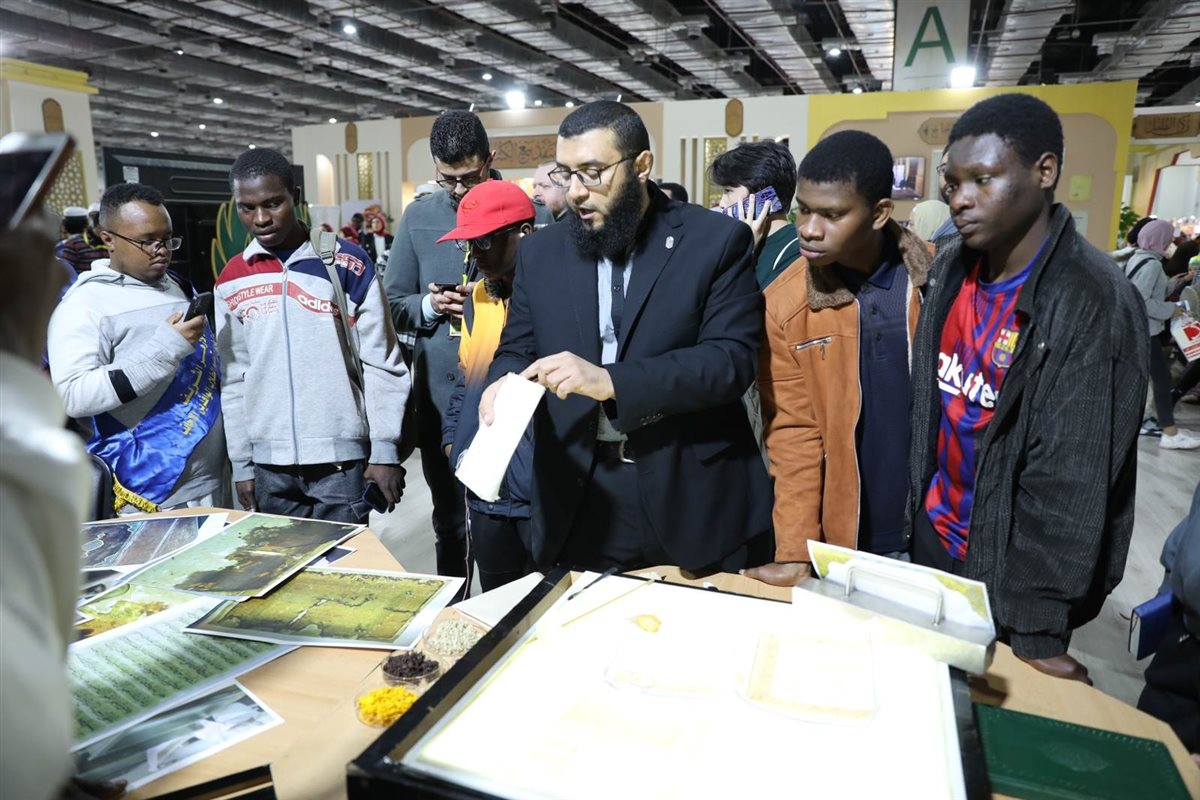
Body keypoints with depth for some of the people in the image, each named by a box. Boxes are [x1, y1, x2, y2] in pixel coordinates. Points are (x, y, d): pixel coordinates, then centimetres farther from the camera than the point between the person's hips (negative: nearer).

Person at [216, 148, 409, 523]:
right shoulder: (231, 282, 7)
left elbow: (382, 364, -2)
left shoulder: (349, 263, -3)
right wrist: (241, 463, 8)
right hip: (268, 464, 3)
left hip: (341, 459, -3)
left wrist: (384, 450, -5)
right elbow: (233, 380, 10)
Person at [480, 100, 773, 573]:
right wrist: (505, 384, -14)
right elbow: (517, 349, 10)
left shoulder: (716, 241, -6)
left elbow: (731, 359, -14)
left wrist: (611, 381, -25)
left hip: (692, 500, -2)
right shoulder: (541, 252, 7)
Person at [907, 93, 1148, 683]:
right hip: (931, 536, 6)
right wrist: (916, 510, 7)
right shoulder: (949, 269, -2)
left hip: (1005, 566, -5)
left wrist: (1037, 630, -18)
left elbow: (1070, 488, -22)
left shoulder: (1094, 303, -22)